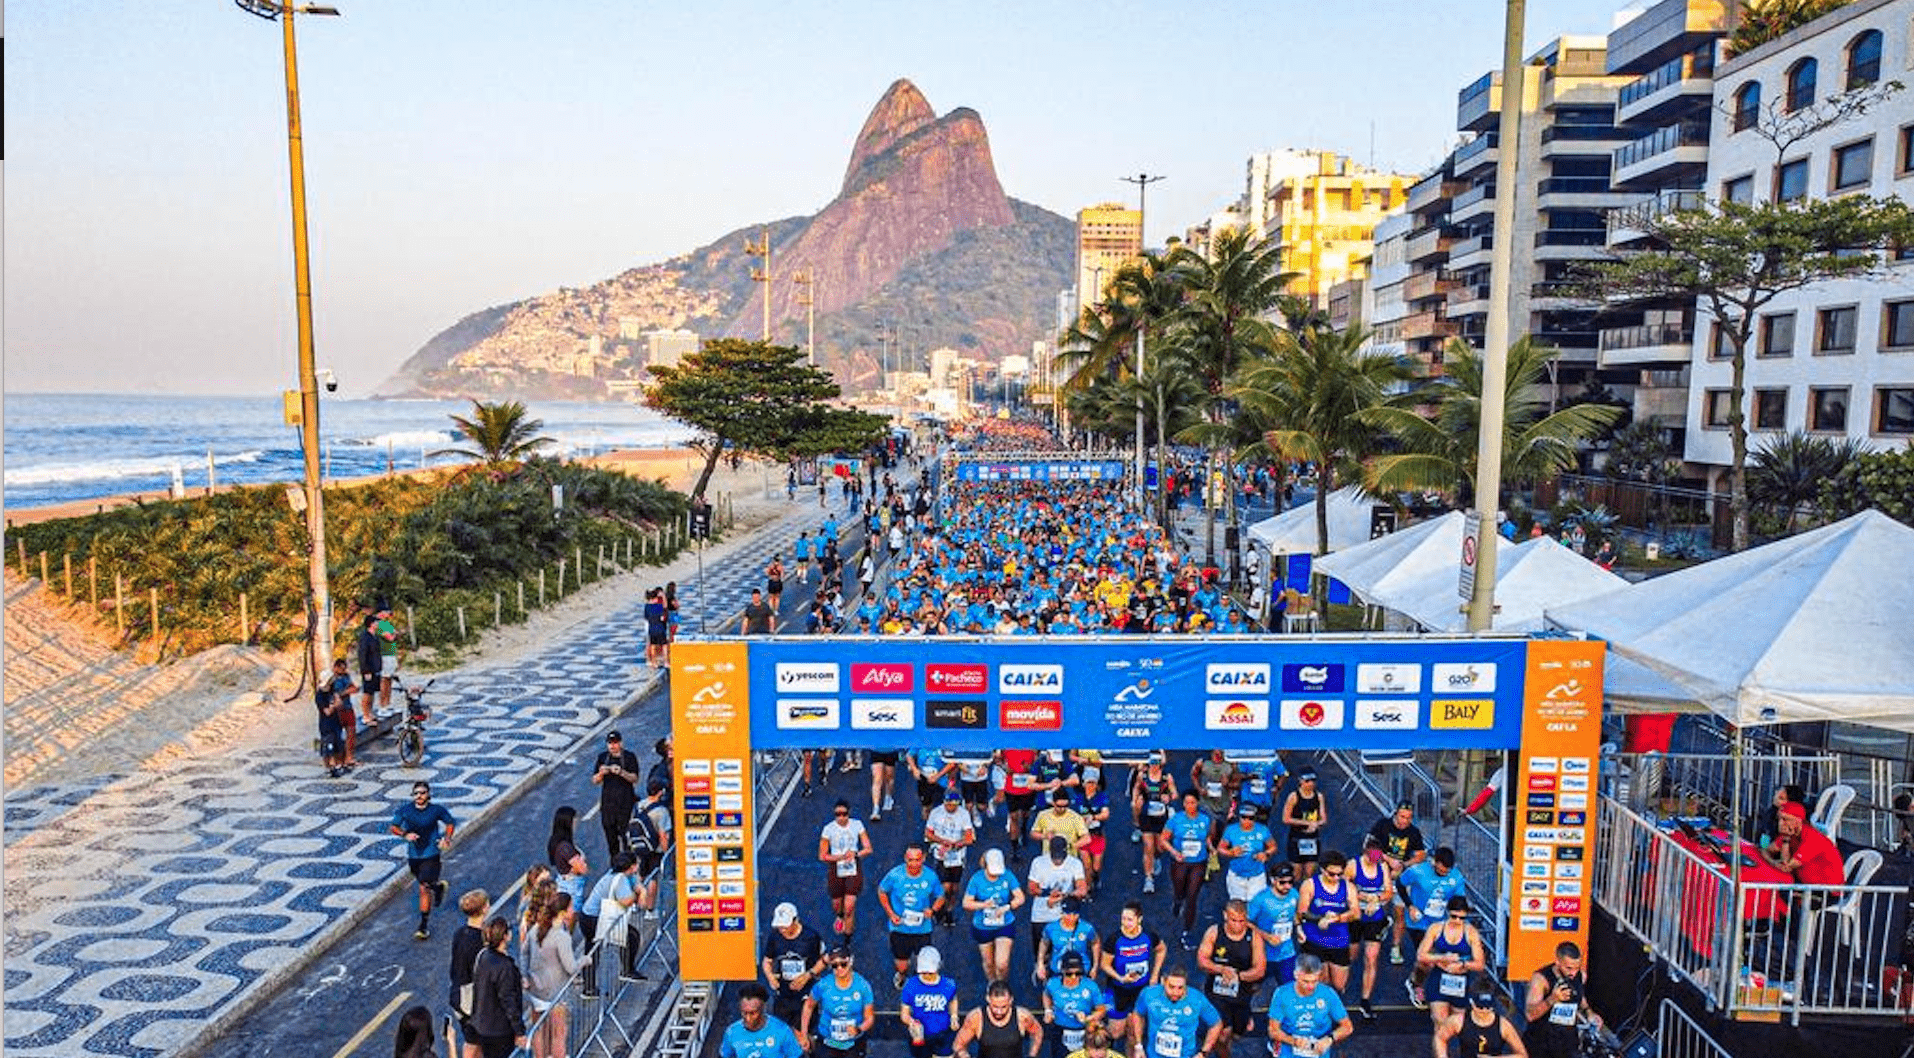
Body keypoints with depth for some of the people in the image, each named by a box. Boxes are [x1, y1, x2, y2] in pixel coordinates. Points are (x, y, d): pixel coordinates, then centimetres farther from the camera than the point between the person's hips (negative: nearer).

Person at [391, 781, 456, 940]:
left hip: (431, 855, -4)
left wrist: (447, 839, -9)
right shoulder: (404, 810, -5)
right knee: (424, 884, 21)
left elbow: (450, 823, 8)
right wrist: (405, 834, -16)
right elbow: (394, 828, 4)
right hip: (413, 855, 4)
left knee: (424, 888, -11)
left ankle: (423, 927, -4)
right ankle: (439, 885, 56)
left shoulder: (437, 810, -8)